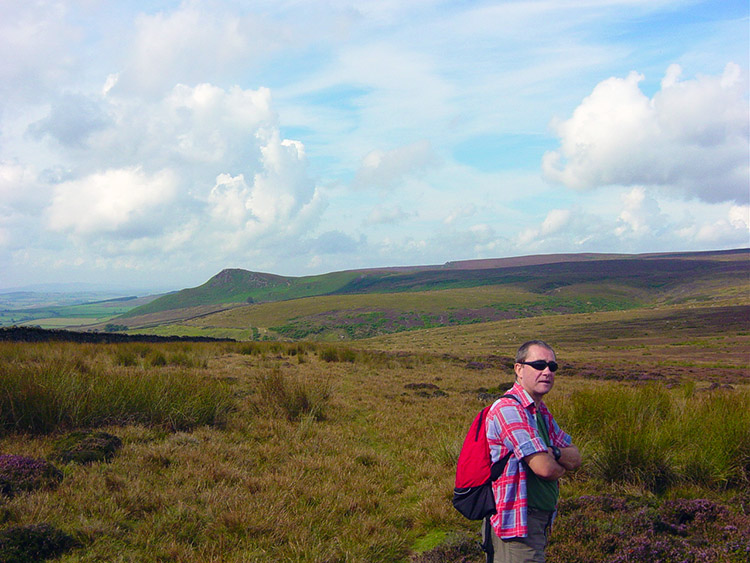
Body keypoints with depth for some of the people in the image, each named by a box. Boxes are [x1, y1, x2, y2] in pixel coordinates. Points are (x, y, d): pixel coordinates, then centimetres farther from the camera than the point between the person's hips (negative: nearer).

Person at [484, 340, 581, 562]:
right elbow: (545, 468, -24)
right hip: (517, 526, -10)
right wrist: (563, 464, 0)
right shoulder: (509, 409, -19)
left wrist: (553, 453, -14)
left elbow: (576, 458, 9)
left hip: (538, 523, 10)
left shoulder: (540, 411, 14)